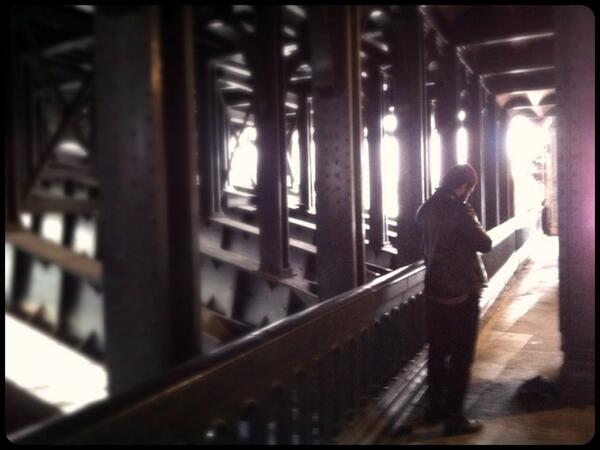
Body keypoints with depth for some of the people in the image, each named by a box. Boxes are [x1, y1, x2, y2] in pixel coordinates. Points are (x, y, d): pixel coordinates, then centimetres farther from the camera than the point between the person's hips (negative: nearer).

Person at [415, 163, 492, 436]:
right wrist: (475, 227, 6)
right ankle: (454, 417, 9)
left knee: (437, 351, 16)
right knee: (461, 355, 3)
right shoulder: (459, 210, -18)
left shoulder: (425, 209, 5)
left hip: (434, 289, 7)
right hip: (462, 291, -7)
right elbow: (485, 245, -10)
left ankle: (434, 408, 26)